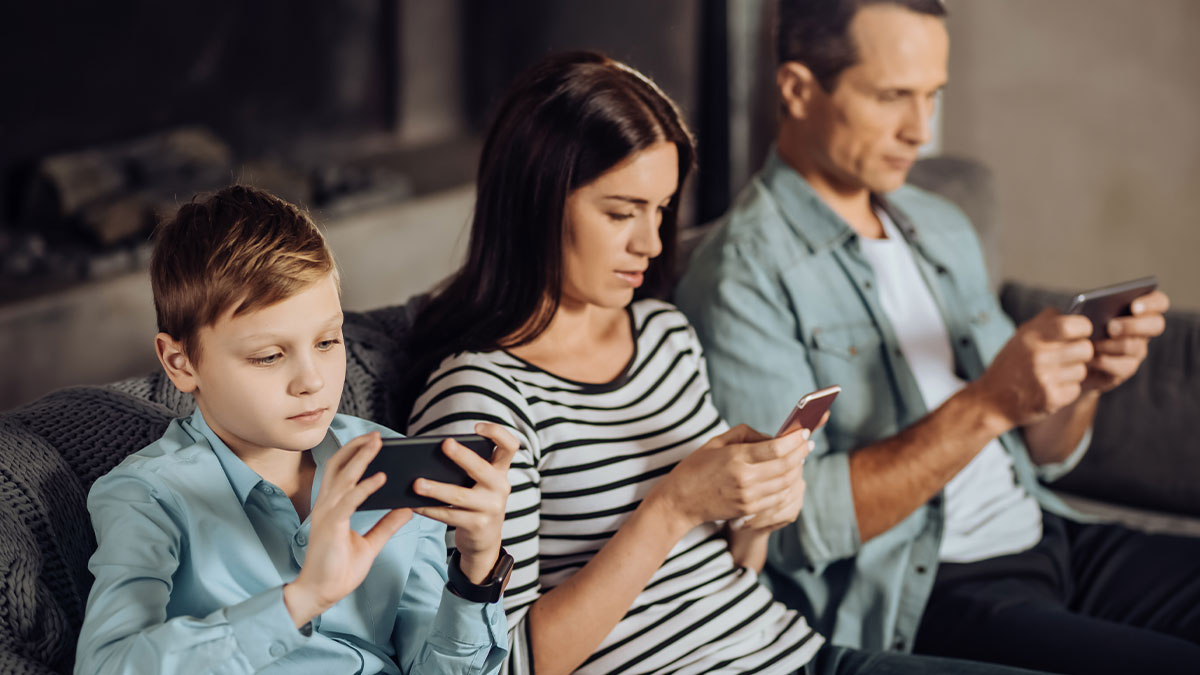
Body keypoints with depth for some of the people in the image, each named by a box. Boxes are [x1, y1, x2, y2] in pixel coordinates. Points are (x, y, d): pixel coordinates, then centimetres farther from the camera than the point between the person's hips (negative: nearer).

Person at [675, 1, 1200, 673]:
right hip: (915, 603, -8)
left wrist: (1084, 385, -3)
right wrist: (986, 406, -22)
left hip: (1050, 541, 8)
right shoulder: (744, 277, -10)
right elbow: (793, 529, -18)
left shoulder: (942, 229, 15)